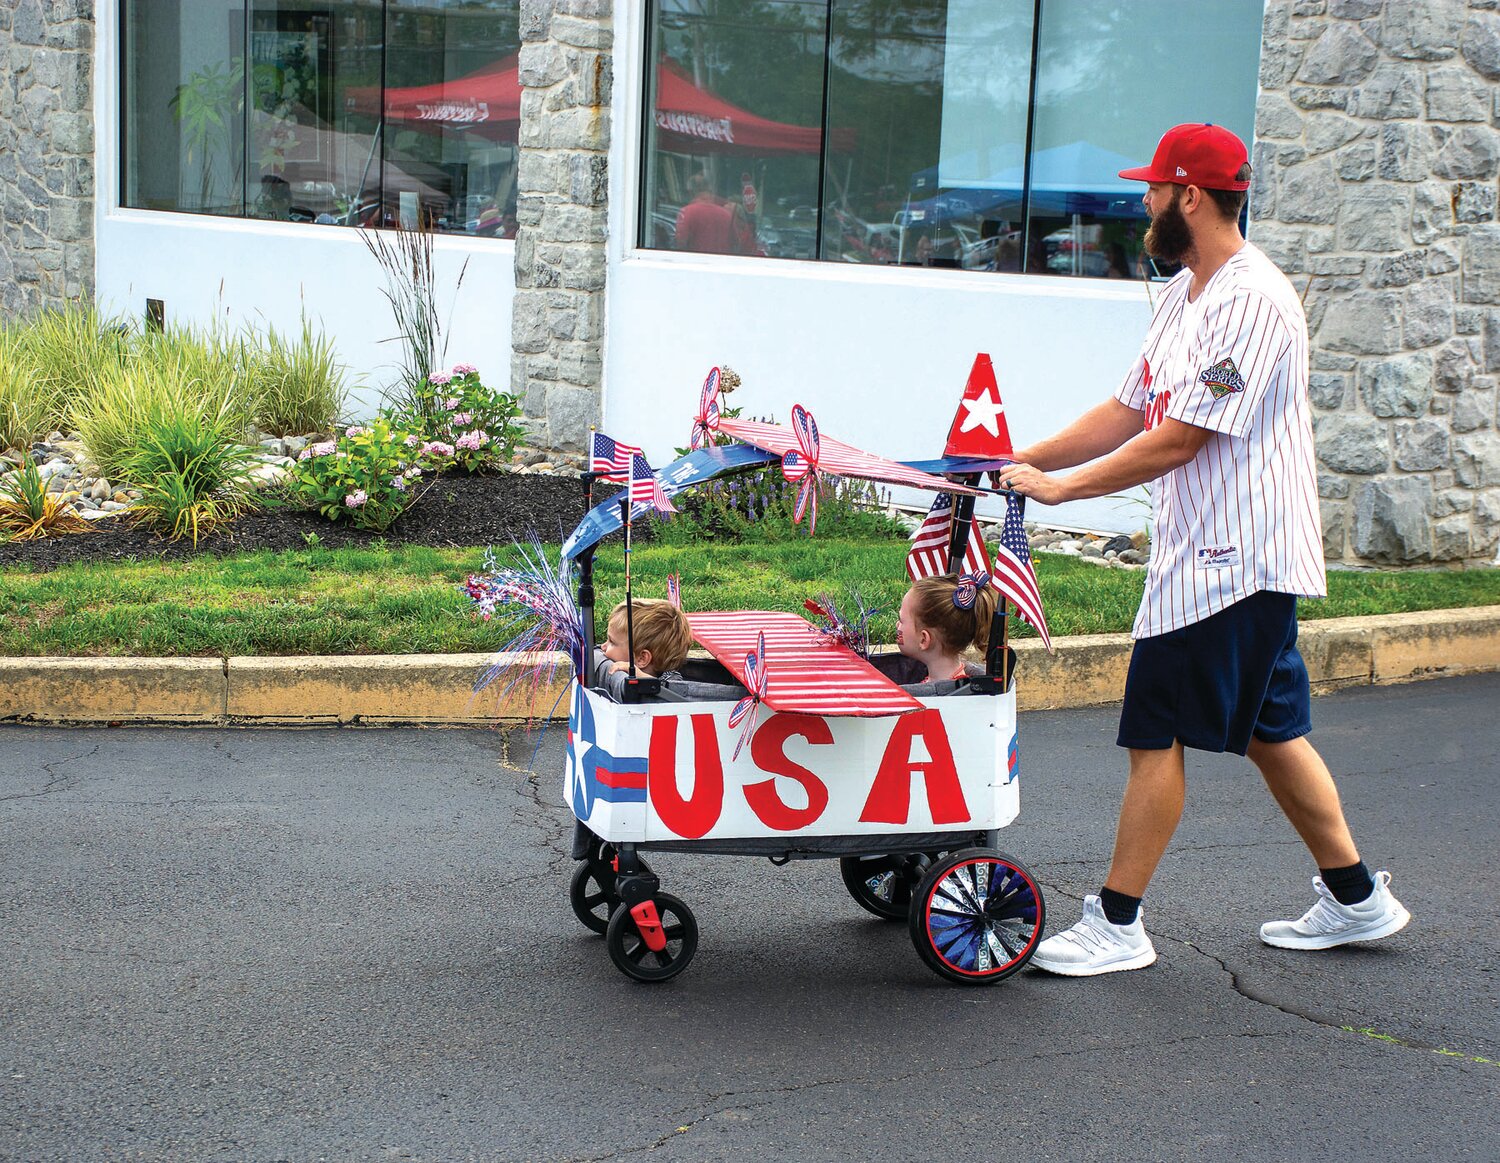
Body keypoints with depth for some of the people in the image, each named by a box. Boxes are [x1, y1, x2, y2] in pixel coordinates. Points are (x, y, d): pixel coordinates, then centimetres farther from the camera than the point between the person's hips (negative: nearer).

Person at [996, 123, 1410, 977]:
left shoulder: (1254, 302, -19)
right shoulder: (1185, 295, 13)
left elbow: (1178, 440, -21)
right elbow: (1128, 412, 16)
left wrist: (1059, 487, -16)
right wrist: (1020, 460, 9)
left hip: (1235, 560, -10)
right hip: (1212, 554, 10)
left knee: (1157, 732, -6)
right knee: (1268, 729, 16)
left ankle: (1117, 923, 3)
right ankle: (1355, 896, 27)